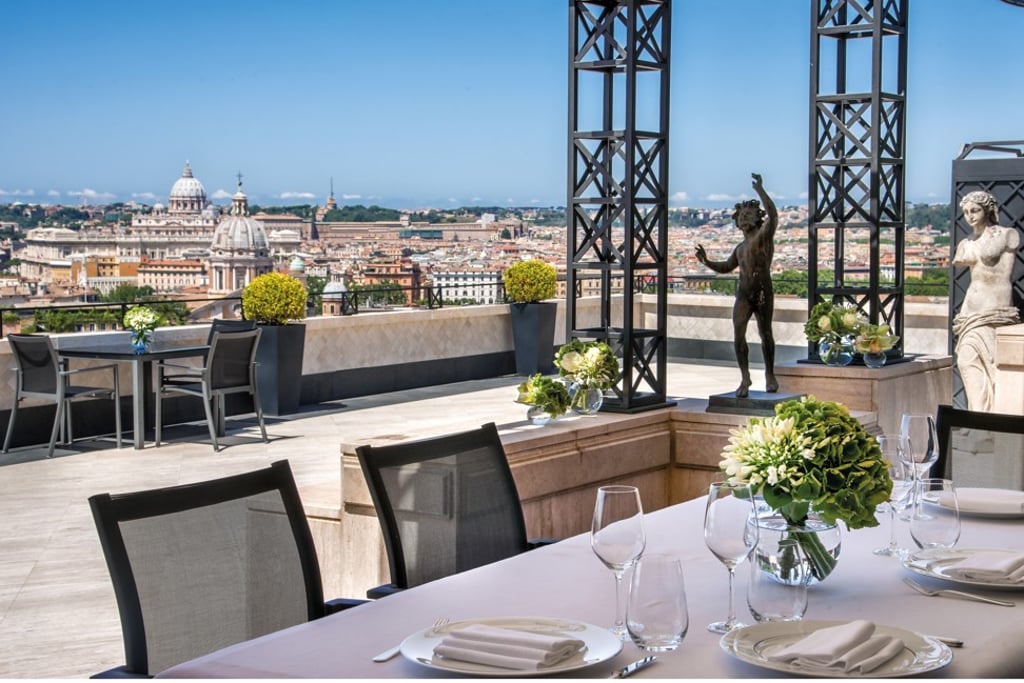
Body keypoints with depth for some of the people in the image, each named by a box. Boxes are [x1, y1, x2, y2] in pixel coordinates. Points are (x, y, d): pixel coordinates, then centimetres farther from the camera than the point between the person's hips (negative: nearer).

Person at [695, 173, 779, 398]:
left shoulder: (764, 235, -1)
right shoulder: (740, 248, 19)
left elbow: (773, 215, -20)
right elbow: (726, 267, 30)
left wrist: (760, 191, -25)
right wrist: (707, 262, 13)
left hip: (763, 293, -5)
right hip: (743, 294, 5)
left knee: (765, 334, 3)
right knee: (738, 334, -7)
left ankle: (770, 375, 19)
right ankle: (745, 377, 1)